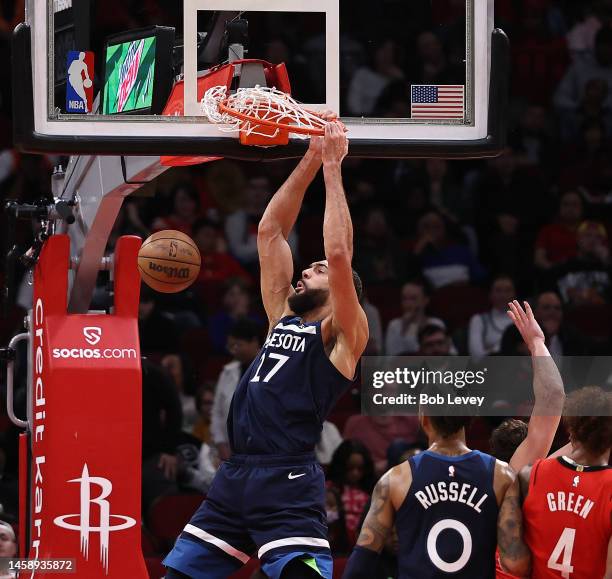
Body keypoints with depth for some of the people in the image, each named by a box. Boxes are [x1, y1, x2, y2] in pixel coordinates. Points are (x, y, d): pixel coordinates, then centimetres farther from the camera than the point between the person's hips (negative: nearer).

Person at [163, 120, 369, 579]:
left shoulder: (343, 335, 3)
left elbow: (339, 253, -12)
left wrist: (333, 168, -6)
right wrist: (310, 161, 16)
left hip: (287, 479, -7)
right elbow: (271, 230, 21)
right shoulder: (283, 319, 21)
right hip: (237, 473, 7)